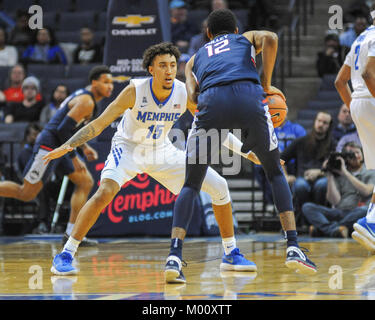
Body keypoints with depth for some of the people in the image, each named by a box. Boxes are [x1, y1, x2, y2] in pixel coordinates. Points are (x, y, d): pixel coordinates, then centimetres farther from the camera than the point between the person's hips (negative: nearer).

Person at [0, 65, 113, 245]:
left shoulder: (84, 96, 17)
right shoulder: (86, 102, -15)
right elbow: (63, 129, -22)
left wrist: (84, 147, 19)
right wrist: (74, 158, -17)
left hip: (57, 148, 11)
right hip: (48, 145, -11)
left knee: (85, 182, 6)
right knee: (26, 193, -9)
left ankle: (71, 234, 4)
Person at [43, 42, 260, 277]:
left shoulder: (185, 93, -18)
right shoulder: (135, 91, -26)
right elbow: (99, 124, -22)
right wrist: (66, 146, -32)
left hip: (162, 152, 4)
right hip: (128, 149, -4)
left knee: (219, 187, -3)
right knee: (105, 192, -33)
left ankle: (232, 254, 14)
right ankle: (65, 256, -23)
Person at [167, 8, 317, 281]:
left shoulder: (195, 58, 36)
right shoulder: (248, 38, 34)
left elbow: (193, 96, 16)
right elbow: (270, 38, 9)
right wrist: (266, 85, 14)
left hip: (211, 101, 1)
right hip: (248, 96, -1)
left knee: (191, 185, 14)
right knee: (275, 172, 20)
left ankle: (175, 255, -5)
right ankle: (293, 247, 6)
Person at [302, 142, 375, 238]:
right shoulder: (339, 176, 20)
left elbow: (366, 191, -7)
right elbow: (335, 201, 6)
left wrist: (345, 173, -4)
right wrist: (329, 176, 3)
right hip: (338, 214, 3)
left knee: (364, 210, -38)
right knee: (307, 207, -18)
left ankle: (323, 228, -36)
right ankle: (334, 229, -44)